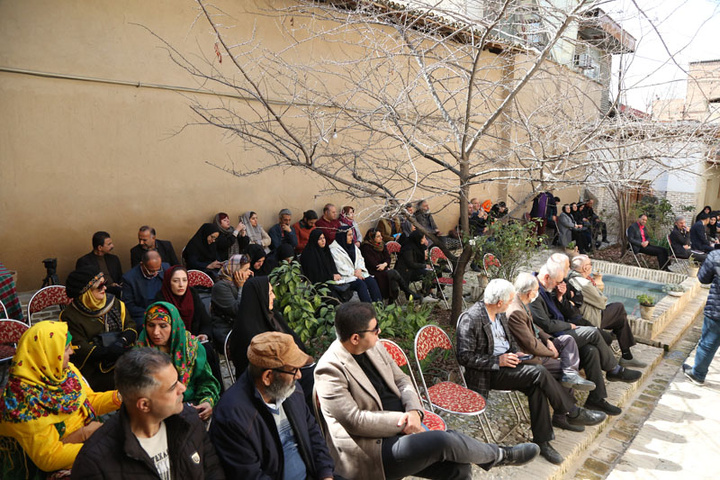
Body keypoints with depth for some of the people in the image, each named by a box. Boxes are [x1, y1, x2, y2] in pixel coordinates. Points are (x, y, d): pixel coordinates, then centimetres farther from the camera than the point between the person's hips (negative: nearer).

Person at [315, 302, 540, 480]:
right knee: (444, 441, -21)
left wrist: (413, 411, -10)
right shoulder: (330, 369, -18)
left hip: (402, 430, 8)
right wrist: (402, 420, -18)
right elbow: (354, 420, -21)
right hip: (373, 451, -7)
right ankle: (501, 455, 6)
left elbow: (401, 380, 10)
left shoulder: (374, 347, 4)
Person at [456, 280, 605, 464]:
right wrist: (498, 361, -22)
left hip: (505, 360, 8)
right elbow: (465, 357, -20)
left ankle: (542, 441, -8)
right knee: (539, 372, -22)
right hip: (487, 373, -8)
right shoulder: (470, 319, -19)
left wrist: (516, 353, 3)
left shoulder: (500, 314, 8)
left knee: (536, 386, -19)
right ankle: (573, 414, -2)